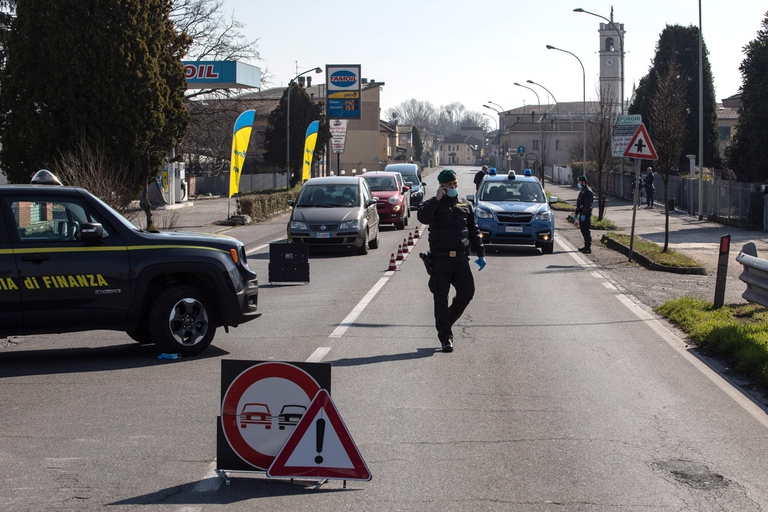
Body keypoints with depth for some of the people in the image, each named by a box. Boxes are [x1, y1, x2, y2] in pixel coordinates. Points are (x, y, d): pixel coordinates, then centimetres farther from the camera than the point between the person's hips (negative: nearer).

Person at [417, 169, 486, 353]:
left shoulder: (465, 207, 15)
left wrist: (480, 253, 14)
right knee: (441, 299, -1)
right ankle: (445, 337, 6)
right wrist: (437, 199, -21)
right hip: (440, 259, -4)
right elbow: (423, 217, -21)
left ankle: (446, 323, 20)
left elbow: (474, 231, 19)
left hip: (461, 258, 4)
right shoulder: (434, 205, 1)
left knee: (467, 293, -4)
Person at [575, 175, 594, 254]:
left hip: (586, 214, -10)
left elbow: (588, 205, -21)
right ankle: (586, 246, 22)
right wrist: (576, 214, 23)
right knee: (583, 230, 14)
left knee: (586, 231, -10)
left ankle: (588, 248, -9)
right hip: (582, 213, 10)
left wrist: (584, 214, -25)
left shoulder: (588, 191, -14)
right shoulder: (582, 191, 18)